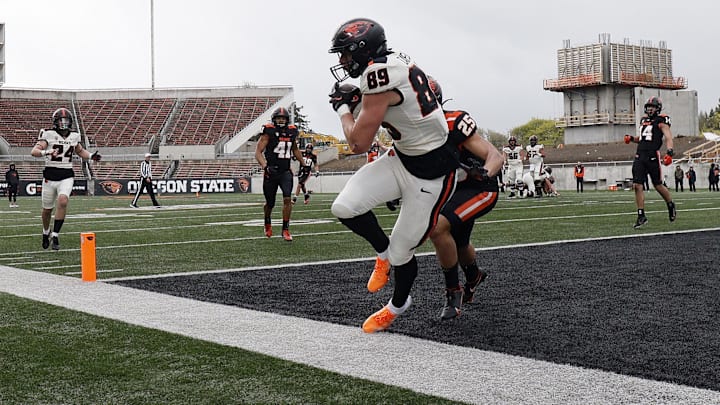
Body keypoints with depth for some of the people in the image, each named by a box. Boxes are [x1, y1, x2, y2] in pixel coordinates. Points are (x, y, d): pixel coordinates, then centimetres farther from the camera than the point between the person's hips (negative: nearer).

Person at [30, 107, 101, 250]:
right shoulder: (49, 134, -8)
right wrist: (46, 152, -38)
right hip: (50, 176, -1)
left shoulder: (74, 136, 5)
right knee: (47, 209, 11)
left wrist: (91, 156, 7)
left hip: (67, 176, 1)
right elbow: (34, 151, -19)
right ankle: (46, 232, 41)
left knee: (62, 201, -24)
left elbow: (80, 151, 26)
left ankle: (55, 235, -14)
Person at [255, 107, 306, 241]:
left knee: (287, 199, -15)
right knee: (270, 203, 10)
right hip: (271, 173, -3)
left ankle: (285, 229, -7)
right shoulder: (268, 132, -10)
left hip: (286, 172, 3)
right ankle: (267, 223, 41)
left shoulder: (291, 132, 5)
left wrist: (302, 163, 22)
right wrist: (265, 166, -28)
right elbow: (258, 152, -14)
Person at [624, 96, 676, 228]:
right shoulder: (644, 120, 19)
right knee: (637, 185, -4)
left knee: (658, 185, 5)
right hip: (639, 156, 6)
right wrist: (632, 138, 12)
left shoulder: (661, 121, -1)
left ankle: (671, 206, 31)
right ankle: (641, 216, -1)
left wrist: (669, 152, -28)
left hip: (652, 157, -6)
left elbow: (668, 137, -12)